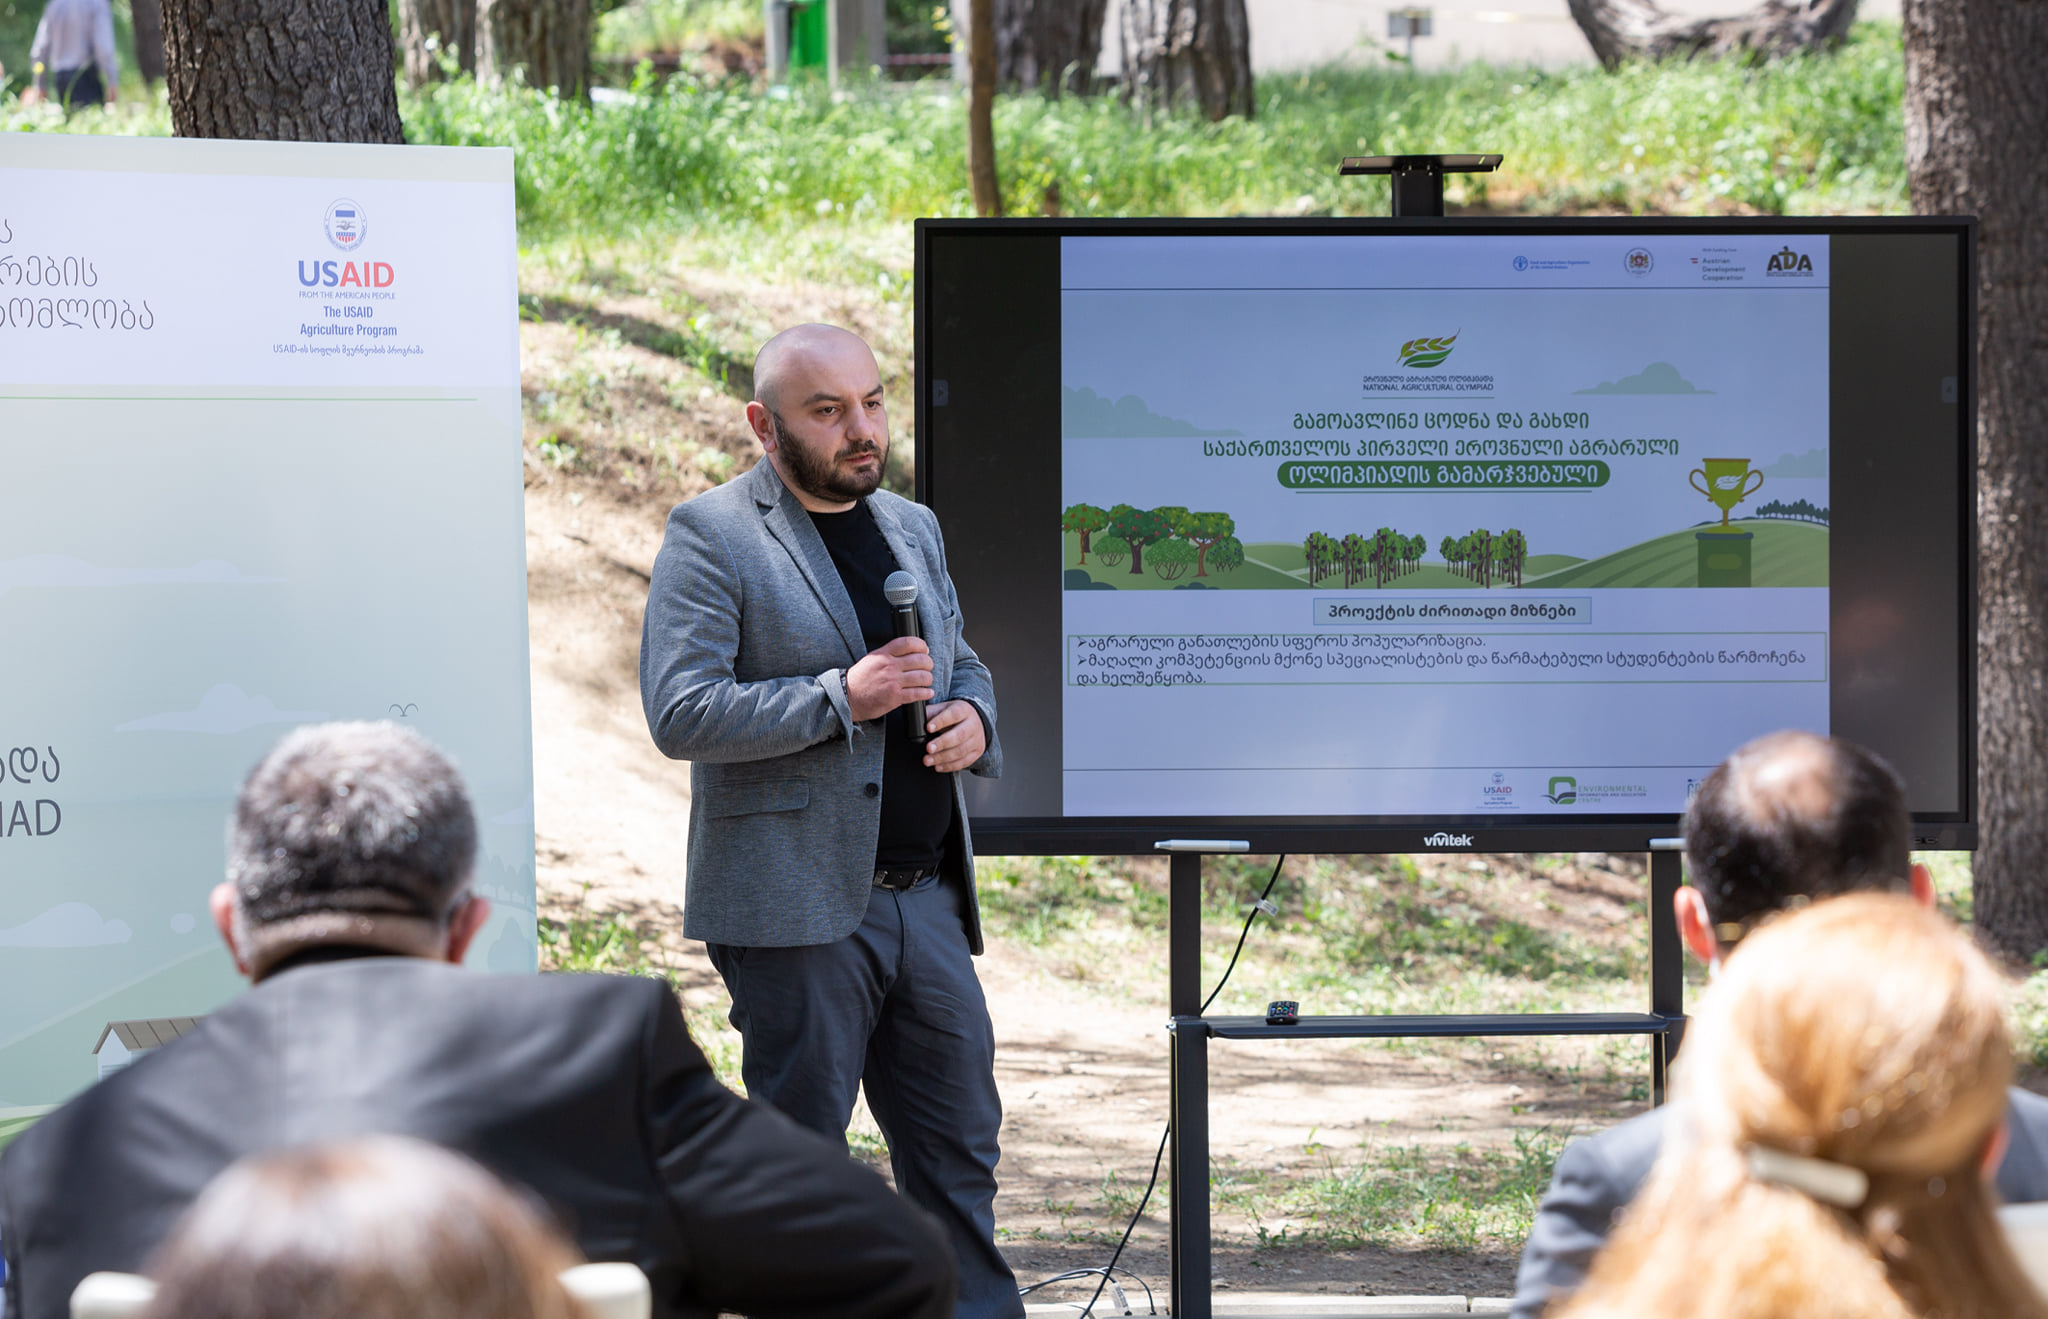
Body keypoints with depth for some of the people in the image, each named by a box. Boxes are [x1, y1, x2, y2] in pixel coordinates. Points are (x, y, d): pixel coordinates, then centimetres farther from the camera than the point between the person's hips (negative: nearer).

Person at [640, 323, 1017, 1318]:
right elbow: (680, 713, -14)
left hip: (925, 895, 7)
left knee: (960, 1144, 8)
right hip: (799, 902, -7)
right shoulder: (711, 536, -5)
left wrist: (972, 716, 5)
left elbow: (961, 664, 29)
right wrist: (841, 698, -19)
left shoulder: (912, 528, 17)